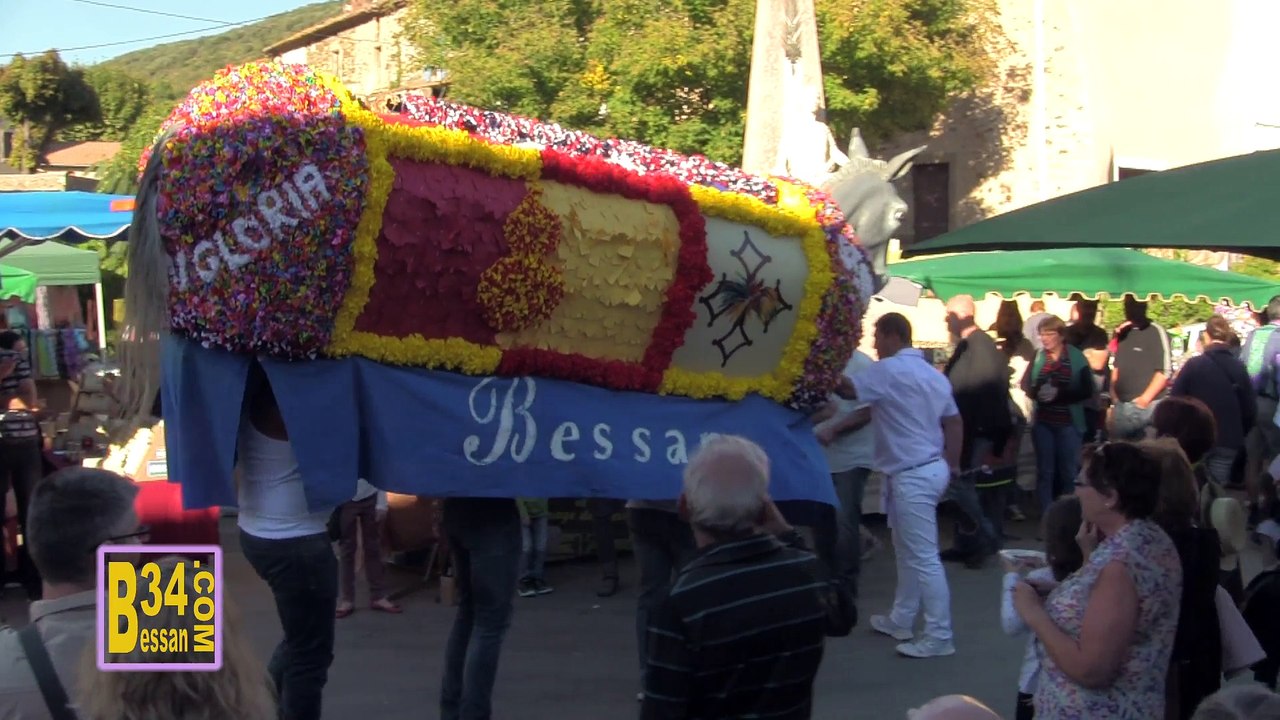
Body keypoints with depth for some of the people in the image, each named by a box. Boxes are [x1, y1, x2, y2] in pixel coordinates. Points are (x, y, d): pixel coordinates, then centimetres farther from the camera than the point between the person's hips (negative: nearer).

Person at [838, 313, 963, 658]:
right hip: (931, 469, 10)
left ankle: (939, 637, -3)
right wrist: (952, 464, 21)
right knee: (908, 551, 19)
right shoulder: (932, 373, 14)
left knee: (924, 557, -6)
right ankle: (901, 621, 29)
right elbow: (954, 421, 17)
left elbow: (847, 389, -16)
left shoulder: (890, 370, -14)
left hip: (913, 476, -10)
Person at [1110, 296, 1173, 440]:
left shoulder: (1156, 332, -6)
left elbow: (1165, 371, -11)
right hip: (1120, 404, 6)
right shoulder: (1123, 333, 13)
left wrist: (1145, 398, -15)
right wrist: (1113, 392, 10)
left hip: (1146, 405, -6)